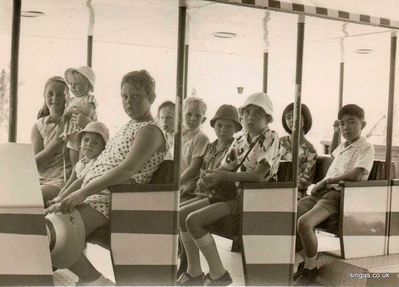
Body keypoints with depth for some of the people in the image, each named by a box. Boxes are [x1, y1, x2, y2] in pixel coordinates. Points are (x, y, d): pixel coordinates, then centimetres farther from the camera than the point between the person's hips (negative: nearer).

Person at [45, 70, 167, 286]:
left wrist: (83, 192, -27)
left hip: (110, 198, -10)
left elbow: (128, 169, -24)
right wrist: (66, 195, 15)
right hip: (93, 193, 10)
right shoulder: (129, 127, 21)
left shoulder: (150, 131, -9)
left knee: (50, 236, -22)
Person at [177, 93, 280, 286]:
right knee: (182, 214, 2)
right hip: (236, 194, 8)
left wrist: (222, 177, -19)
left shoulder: (270, 139, -11)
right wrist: (208, 178, -15)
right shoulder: (240, 140, 10)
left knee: (194, 220, -20)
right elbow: (223, 169, 9)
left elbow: (259, 175, -23)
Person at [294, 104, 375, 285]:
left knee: (304, 222, -31)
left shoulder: (366, 148, -4)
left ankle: (311, 268, -9)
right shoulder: (341, 147, 22)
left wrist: (327, 180, -14)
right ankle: (306, 260, 7)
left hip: (338, 196, -8)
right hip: (322, 192, 9)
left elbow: (357, 175, -21)